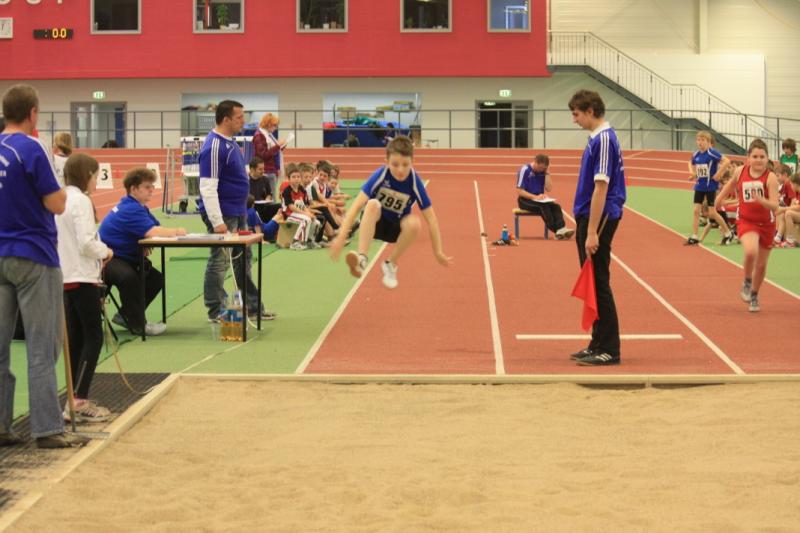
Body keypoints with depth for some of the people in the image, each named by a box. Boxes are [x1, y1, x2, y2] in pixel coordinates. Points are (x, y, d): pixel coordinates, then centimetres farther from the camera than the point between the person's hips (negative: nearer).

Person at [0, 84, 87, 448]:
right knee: (42, 347, -1)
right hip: (33, 257, -6)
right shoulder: (32, 149, -13)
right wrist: (55, 178, 3)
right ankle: (47, 429, 0)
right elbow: (57, 205, -12)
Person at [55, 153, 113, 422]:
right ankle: (79, 402, -9)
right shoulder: (81, 201, -14)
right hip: (83, 278, -9)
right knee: (93, 337, -4)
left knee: (76, 338, 12)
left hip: (65, 277, 9)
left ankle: (75, 400, 15)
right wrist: (105, 252, -3)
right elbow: (86, 243, -21)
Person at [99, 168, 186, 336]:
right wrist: (177, 232, -18)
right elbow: (152, 232, -34)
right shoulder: (131, 209, -23)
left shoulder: (138, 207, 10)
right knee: (128, 276, -38)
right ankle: (138, 325, -24)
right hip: (107, 259, -11)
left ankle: (125, 316, 17)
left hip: (124, 258, 11)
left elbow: (157, 228, 3)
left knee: (156, 278, 9)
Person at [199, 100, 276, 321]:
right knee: (219, 262, -1)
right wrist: (217, 222, -26)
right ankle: (215, 312, 6)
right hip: (223, 215, -10)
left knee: (242, 261, 15)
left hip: (238, 213, 10)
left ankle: (253, 306, 23)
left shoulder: (230, 143, 12)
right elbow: (207, 188, -23)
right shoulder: (214, 147, -19)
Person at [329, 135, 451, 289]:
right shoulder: (381, 175, -25)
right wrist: (341, 236, -39)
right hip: (374, 223, -1)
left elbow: (430, 218, -17)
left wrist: (438, 252, -15)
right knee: (372, 204, -34)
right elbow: (357, 204, -30)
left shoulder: (415, 182, -23)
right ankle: (362, 259, -42)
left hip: (396, 227, 2)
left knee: (414, 223, -32)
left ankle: (390, 265, -8)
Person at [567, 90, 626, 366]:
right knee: (593, 284, 13)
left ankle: (608, 350, -1)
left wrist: (592, 232, -22)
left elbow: (600, 188, -21)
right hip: (590, 218, 10)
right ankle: (599, 343, 20)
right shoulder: (599, 138, 13)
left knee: (598, 285, -6)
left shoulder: (603, 140, -17)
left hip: (598, 219, -10)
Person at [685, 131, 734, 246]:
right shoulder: (696, 154, 4)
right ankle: (694, 237, 8)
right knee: (696, 210, 3)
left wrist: (718, 174, -22)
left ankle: (728, 234, 15)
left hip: (710, 186, -7)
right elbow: (691, 164, 27)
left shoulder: (712, 153, -16)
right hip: (699, 186, 7)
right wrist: (692, 173, 8)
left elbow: (727, 161, -24)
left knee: (712, 213, -2)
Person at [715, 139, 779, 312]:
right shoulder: (740, 171, -7)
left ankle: (754, 296, 37)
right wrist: (720, 198, 27)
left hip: (766, 224, 0)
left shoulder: (770, 177, -18)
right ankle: (747, 283, -1)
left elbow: (774, 206, -25)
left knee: (761, 264, 12)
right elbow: (732, 183, 17)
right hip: (746, 221, 0)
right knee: (751, 252, -29)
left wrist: (760, 199, -42)